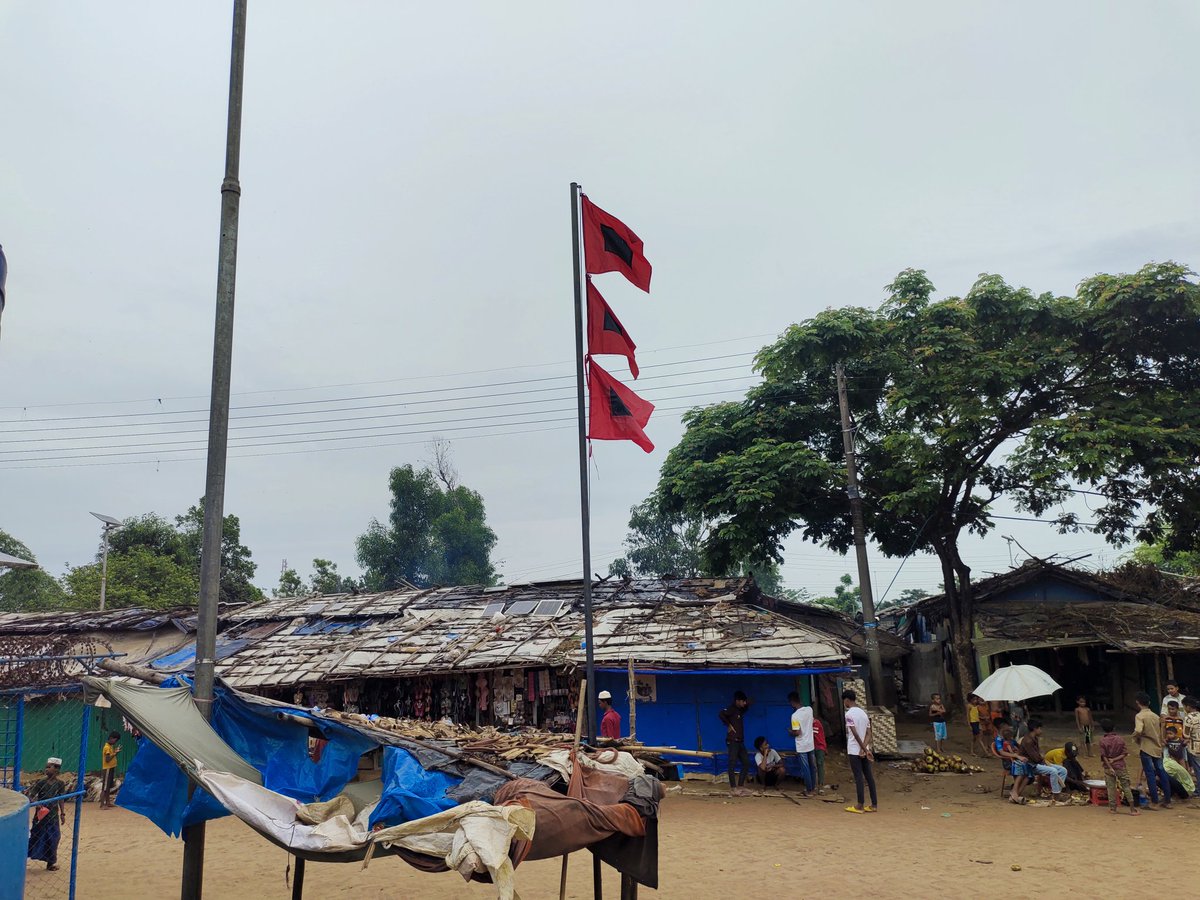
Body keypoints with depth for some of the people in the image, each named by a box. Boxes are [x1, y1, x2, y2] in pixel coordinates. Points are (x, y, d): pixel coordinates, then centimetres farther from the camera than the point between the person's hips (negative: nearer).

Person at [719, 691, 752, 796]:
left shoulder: (741, 710, 15)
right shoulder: (731, 709, -11)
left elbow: (747, 706, 37)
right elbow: (721, 714, -29)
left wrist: (748, 703, 14)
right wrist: (728, 725, -18)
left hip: (740, 741, 9)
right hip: (732, 741, -9)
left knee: (746, 763, 8)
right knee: (732, 764, -7)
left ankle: (740, 786, 14)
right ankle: (733, 788, -6)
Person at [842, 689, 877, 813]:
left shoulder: (849, 714, -13)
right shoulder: (864, 713, 10)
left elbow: (855, 734, -20)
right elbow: (868, 734, 4)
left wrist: (864, 749, -16)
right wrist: (865, 748, -6)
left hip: (854, 750, -7)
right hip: (864, 750, 7)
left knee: (858, 777, -3)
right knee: (869, 776, 9)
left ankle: (860, 806, 3)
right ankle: (874, 804, 12)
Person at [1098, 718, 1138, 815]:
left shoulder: (1102, 741, -8)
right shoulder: (1120, 739, -4)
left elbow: (1104, 756, -11)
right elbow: (1125, 753, -7)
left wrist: (1110, 767, -10)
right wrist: (1115, 759, -8)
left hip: (1108, 767, -1)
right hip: (1120, 766, 1)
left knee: (1111, 788, 6)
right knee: (1126, 787, 6)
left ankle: (1112, 808, 10)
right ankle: (1132, 809, 6)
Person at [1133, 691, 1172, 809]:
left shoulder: (1139, 716, -13)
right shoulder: (1156, 716, 8)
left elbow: (1138, 731, -28)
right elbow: (1161, 734, 14)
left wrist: (1135, 738, -9)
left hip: (1146, 749, -6)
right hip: (1157, 748, 6)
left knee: (1150, 774, 0)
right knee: (1161, 773, 12)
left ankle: (1154, 801, 3)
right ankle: (1167, 800, 16)